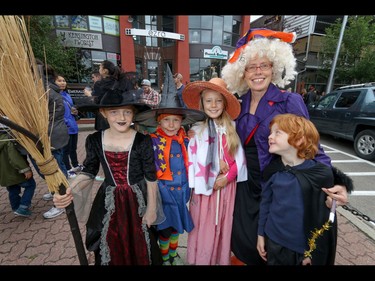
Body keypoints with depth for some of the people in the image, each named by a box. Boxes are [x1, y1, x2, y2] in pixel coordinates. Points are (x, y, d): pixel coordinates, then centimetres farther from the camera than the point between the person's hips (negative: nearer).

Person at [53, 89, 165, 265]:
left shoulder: (142, 141, -18)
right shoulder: (94, 140, -8)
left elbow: (151, 178, -12)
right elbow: (88, 172, 0)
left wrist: (151, 209, -6)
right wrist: (68, 191, -19)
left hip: (138, 201, -2)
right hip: (108, 203, 3)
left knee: (139, 247, 20)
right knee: (110, 248, 24)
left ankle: (142, 260, 51)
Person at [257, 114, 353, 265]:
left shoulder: (321, 174, -17)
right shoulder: (272, 170, -11)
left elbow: (323, 218, -9)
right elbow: (265, 203, 0)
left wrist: (312, 252, -2)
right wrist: (261, 234, 6)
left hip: (303, 247, -2)